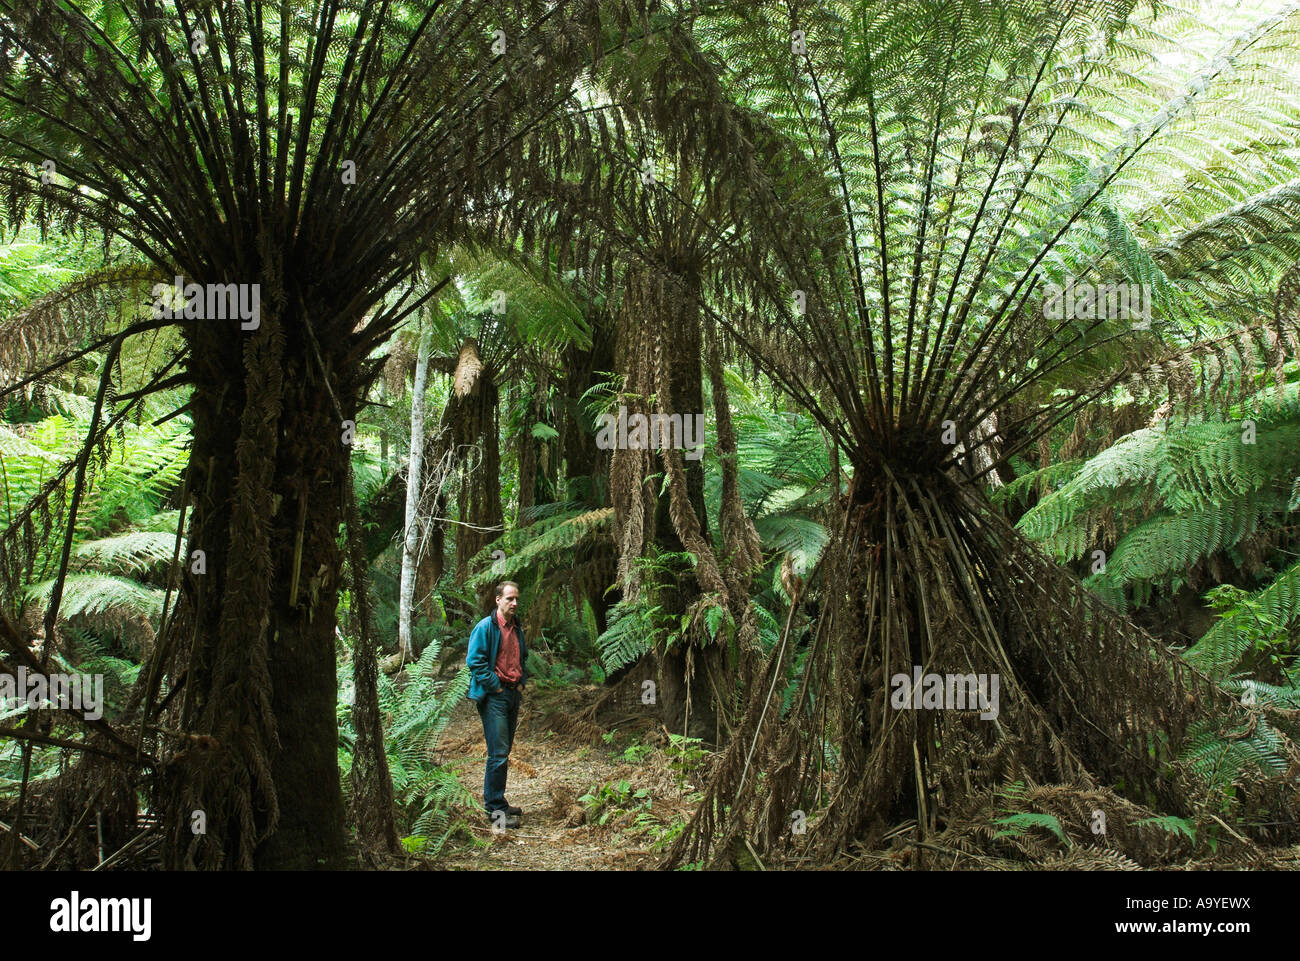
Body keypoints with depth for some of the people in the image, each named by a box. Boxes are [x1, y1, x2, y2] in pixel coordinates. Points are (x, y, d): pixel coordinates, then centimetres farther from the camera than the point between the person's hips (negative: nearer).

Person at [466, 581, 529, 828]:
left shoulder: (517, 628, 13)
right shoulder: (485, 627, -11)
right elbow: (475, 661, -15)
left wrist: (521, 683, 12)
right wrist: (495, 687, -15)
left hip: (513, 694, 8)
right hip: (493, 696, -8)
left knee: (504, 751, 14)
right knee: (498, 754, -9)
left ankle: (498, 801, 25)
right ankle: (495, 810, -2)